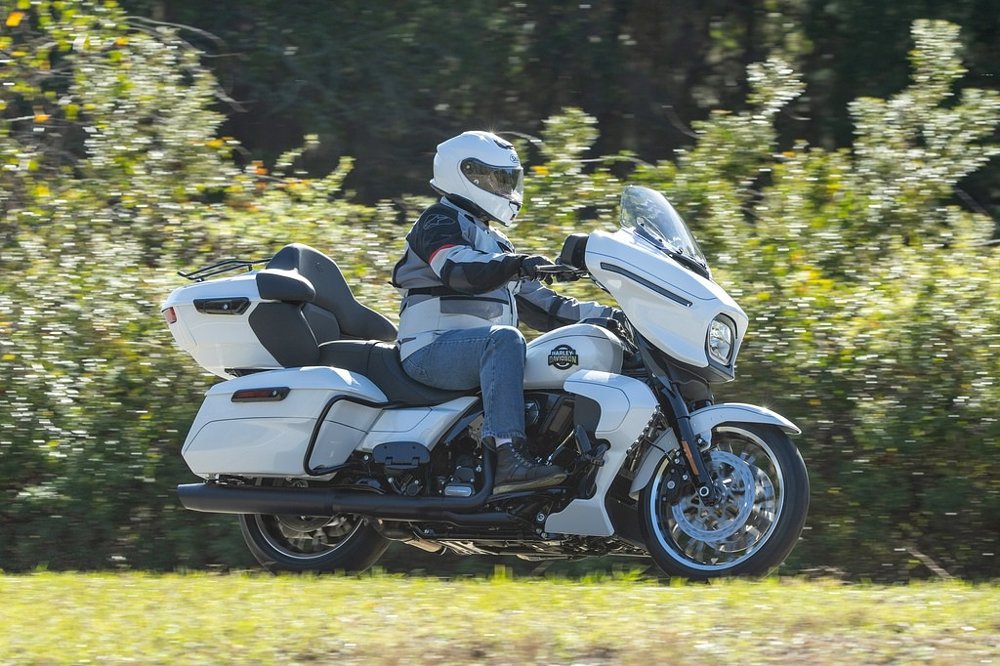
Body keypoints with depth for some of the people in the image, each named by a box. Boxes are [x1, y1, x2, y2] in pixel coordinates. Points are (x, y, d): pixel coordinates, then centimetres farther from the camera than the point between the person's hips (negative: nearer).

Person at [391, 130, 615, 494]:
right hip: (432, 350, -9)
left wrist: (598, 315, 17)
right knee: (504, 339, -37)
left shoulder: (492, 242, 28)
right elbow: (457, 269, -24)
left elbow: (535, 303, 27)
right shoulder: (439, 222, -2)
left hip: (479, 351, 9)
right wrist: (515, 264, -39)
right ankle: (508, 459, -51)